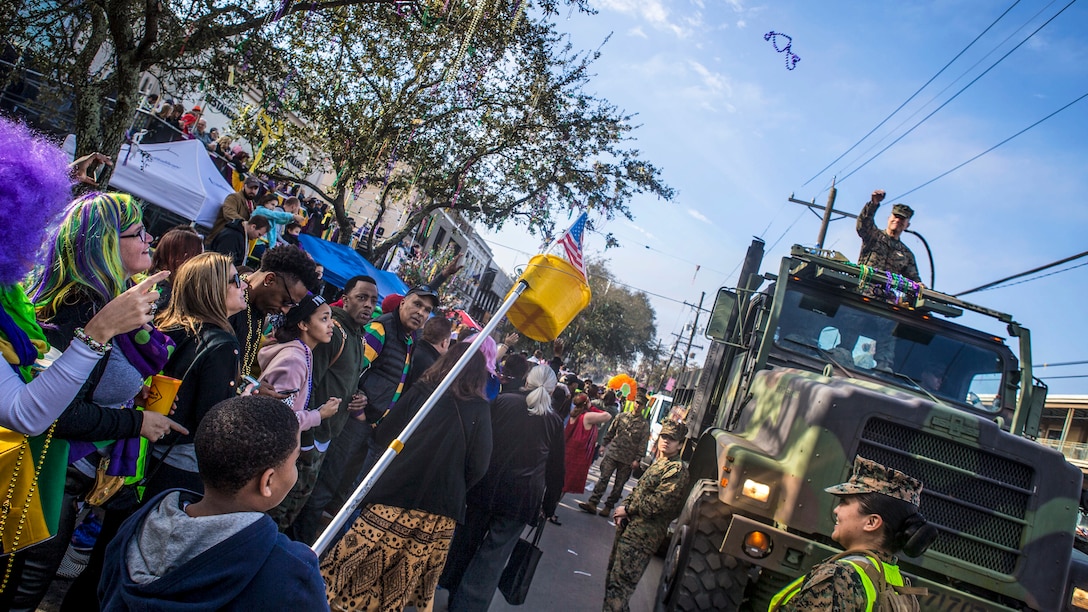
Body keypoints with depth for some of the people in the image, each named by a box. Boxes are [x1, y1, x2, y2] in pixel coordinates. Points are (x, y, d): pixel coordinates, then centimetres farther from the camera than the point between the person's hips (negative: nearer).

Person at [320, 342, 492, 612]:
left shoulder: (422, 391, -2)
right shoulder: (480, 410, -2)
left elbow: (384, 435, 1)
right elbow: (479, 465, -6)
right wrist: (455, 489, 10)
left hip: (399, 490, -1)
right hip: (443, 503, 1)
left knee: (367, 552, 12)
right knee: (415, 566, 14)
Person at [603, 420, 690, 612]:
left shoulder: (677, 470, -14)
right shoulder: (658, 463, 16)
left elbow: (658, 503, -20)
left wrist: (627, 509, -10)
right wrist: (622, 512, 2)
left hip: (642, 536, -10)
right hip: (628, 527, 10)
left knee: (620, 583, -10)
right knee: (613, 573, 18)